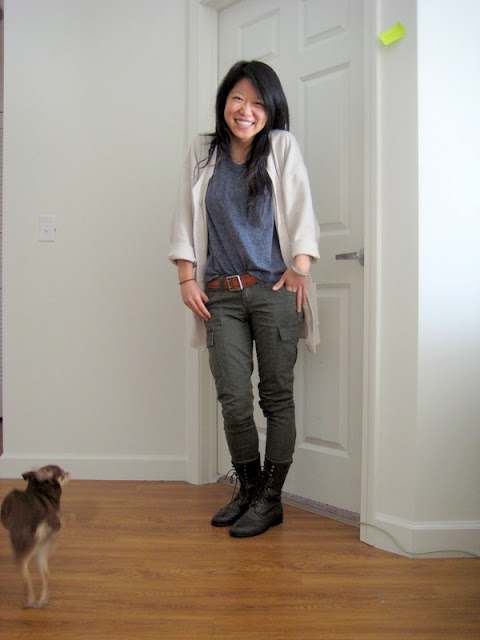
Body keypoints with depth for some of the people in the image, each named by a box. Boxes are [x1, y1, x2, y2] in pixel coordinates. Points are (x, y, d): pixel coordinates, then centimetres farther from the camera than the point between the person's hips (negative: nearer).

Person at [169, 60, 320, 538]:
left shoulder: (282, 146, 7)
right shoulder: (202, 152, 13)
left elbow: (300, 209, 3)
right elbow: (185, 218, 12)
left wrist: (300, 268, -6)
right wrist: (187, 278, 4)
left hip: (274, 289, -1)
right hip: (221, 296, 2)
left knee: (277, 396, 2)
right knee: (233, 399, -1)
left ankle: (270, 499, 15)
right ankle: (248, 489, 20)